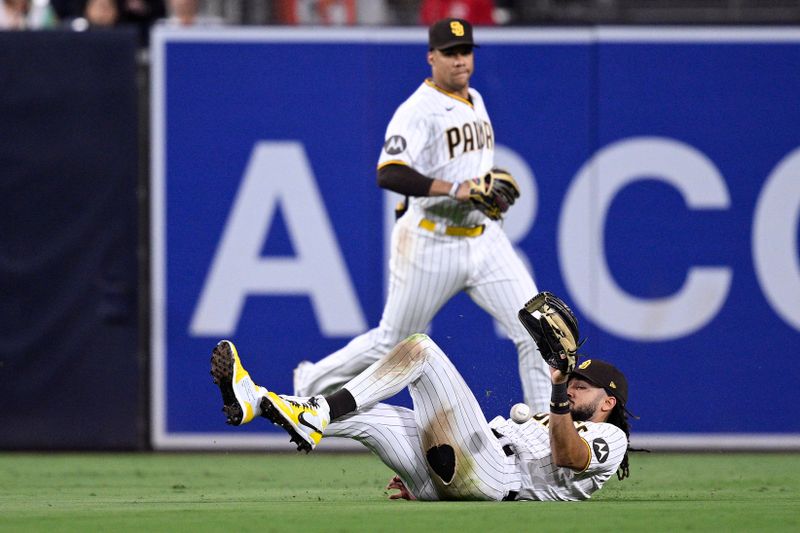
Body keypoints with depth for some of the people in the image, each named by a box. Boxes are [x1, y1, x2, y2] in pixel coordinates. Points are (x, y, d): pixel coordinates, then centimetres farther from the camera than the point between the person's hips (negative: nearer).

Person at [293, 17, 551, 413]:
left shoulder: (475, 101, 12)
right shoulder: (419, 110, -15)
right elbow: (389, 174, -30)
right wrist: (454, 190, -36)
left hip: (484, 239, 6)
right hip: (431, 244, -6)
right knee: (391, 343, 7)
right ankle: (312, 381, 30)